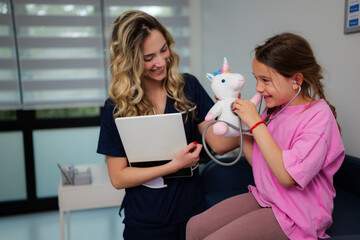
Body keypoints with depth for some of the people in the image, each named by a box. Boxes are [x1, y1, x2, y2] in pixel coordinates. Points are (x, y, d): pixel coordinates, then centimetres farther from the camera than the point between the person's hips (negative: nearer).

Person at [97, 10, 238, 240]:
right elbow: (118, 178, -11)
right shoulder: (116, 108, -11)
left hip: (192, 212, 2)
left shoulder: (188, 86, -5)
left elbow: (218, 143, -8)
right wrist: (174, 165, -19)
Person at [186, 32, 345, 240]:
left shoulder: (318, 115, -19)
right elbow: (257, 160, 7)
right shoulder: (274, 109, 2)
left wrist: (255, 123, -24)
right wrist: (237, 118, 0)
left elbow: (287, 176, -28)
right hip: (263, 198, 7)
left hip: (295, 215, -7)